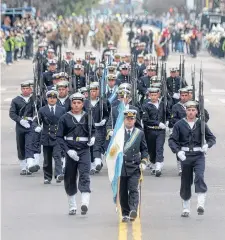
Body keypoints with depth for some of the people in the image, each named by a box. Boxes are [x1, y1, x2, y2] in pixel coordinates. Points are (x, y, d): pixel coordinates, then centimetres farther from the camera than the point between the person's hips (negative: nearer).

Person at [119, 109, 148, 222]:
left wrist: (143, 162, 1)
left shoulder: (140, 133, 9)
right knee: (123, 192, 4)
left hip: (134, 167, -1)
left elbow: (144, 149, 13)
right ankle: (125, 214, 12)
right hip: (121, 166, 1)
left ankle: (133, 211, -24)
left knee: (133, 190, -14)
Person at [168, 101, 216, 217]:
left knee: (199, 176, -22)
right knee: (186, 182, 7)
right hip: (185, 155, 1)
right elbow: (172, 140, -2)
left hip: (199, 155, -1)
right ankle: (186, 208, 19)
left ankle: (201, 203, -27)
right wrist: (178, 151, -18)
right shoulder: (179, 124, 1)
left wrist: (207, 145, -14)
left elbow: (211, 138, 7)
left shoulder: (201, 124, 2)